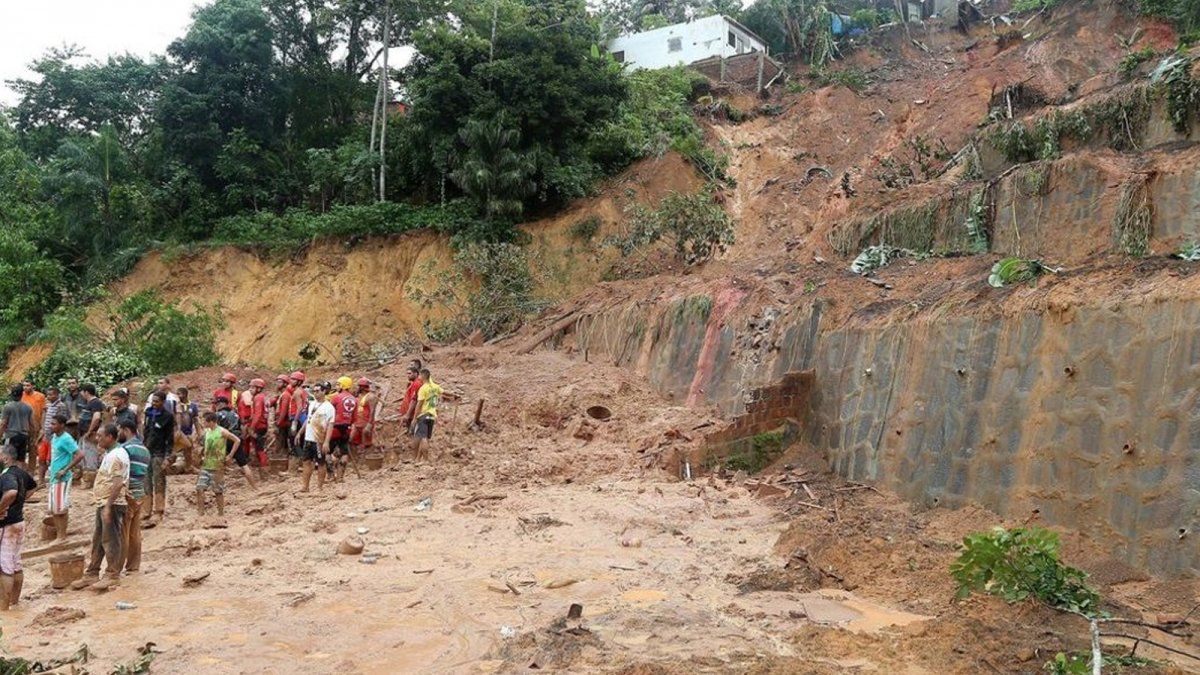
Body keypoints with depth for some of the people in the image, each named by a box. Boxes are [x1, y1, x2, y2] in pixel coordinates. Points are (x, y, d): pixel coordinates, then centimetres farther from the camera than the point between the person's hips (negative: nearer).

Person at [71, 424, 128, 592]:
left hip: (112, 504, -10)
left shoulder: (117, 455, -17)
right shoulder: (109, 454, 16)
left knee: (111, 540, -3)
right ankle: (92, 574, 22)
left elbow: (118, 483, -23)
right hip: (102, 503, 10)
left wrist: (108, 506, -25)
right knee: (97, 540, 15)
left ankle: (112, 576, 5)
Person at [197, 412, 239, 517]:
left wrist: (230, 455, -12)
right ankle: (201, 514, 2)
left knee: (218, 491, 3)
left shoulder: (222, 432, -12)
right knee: (199, 488, -3)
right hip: (205, 466, 6)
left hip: (217, 467, -6)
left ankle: (221, 513, 15)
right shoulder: (206, 431, 7)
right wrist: (202, 456, 14)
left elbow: (237, 441, -11)